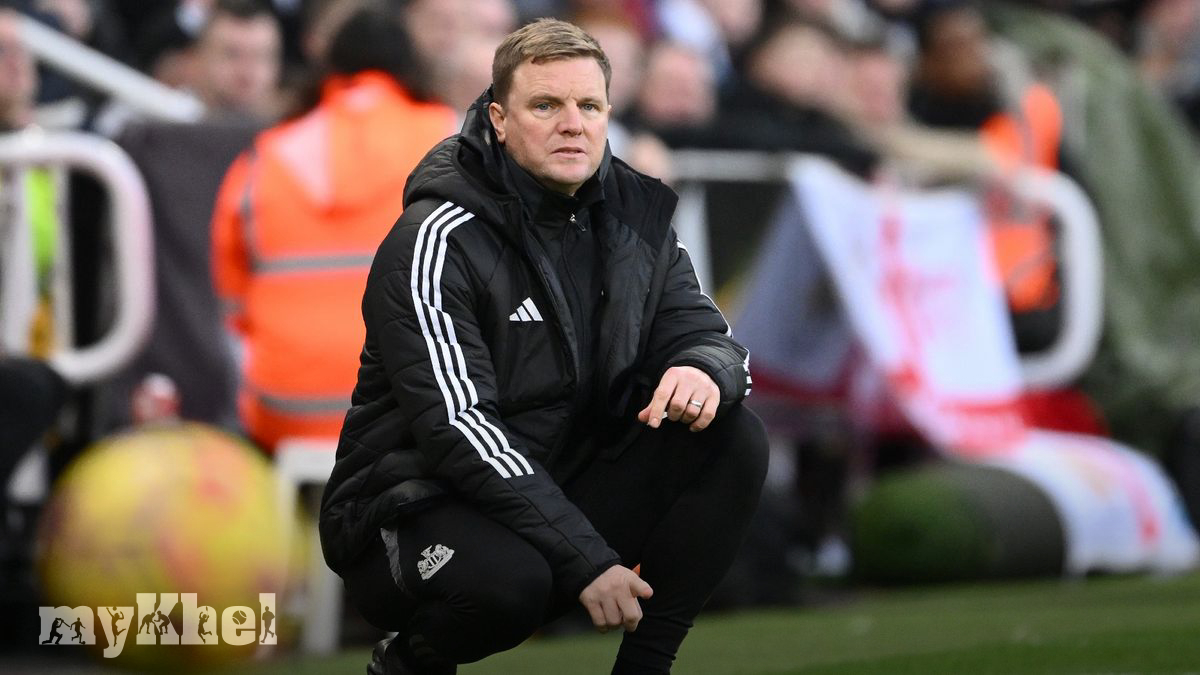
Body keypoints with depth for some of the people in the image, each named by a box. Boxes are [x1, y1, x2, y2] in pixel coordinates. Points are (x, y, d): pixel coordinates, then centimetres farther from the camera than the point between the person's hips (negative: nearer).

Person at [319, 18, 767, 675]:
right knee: (506, 578, -39)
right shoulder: (439, 240, -17)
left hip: (565, 488, 6)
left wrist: (705, 370, -23)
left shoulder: (633, 218, 3)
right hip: (419, 509, -6)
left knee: (734, 441, -12)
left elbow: (707, 337, 6)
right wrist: (587, 560, -30)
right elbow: (455, 428, -24)